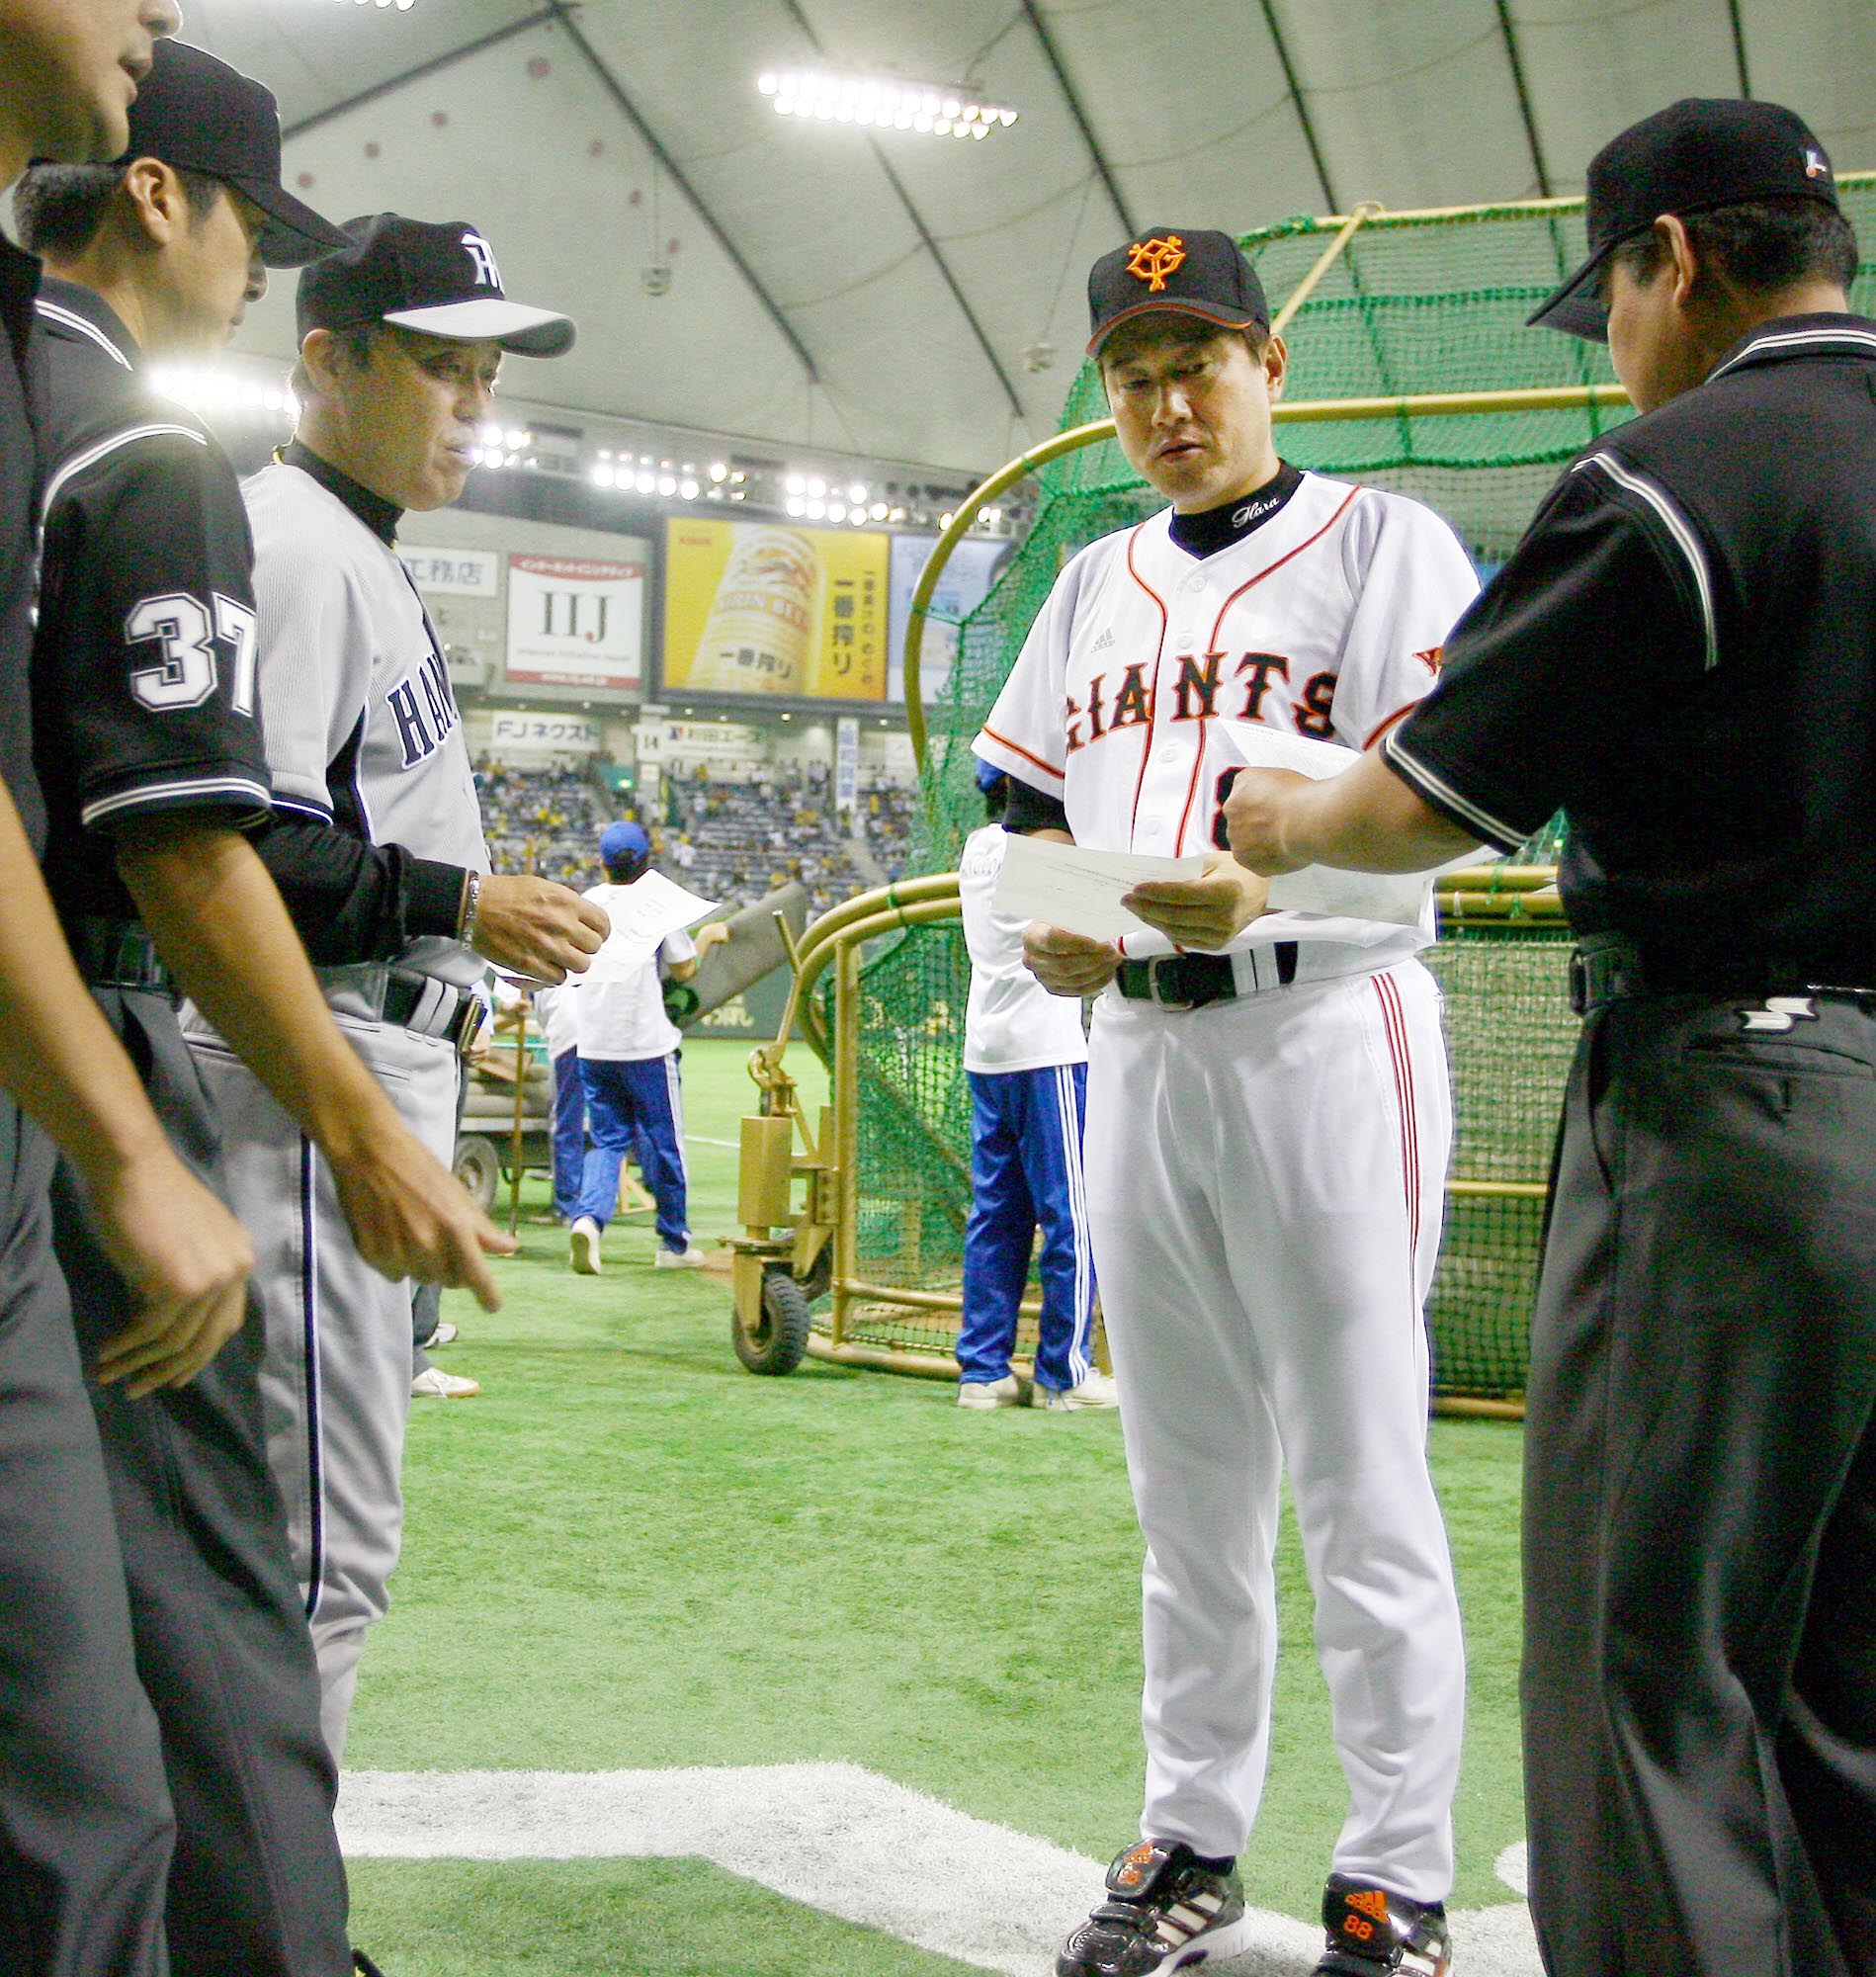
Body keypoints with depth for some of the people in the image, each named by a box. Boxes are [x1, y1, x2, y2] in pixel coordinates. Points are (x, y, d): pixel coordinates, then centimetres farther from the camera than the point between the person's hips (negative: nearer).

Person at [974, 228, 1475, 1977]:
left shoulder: (1381, 541, 0)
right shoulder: (1096, 586, 19)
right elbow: (1029, 804, 20)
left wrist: (1272, 878, -29)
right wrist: (1046, 929, -2)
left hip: (1326, 1029, -6)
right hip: (1134, 1042, 6)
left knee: (1358, 1477, -4)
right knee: (1185, 1481, 12)